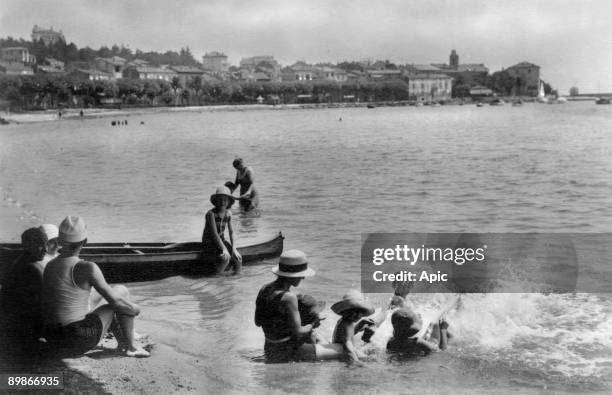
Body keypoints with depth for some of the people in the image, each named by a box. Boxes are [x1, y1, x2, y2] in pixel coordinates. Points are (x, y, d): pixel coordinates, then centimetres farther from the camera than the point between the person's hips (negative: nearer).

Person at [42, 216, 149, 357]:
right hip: (81, 340, -8)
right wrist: (135, 308, 10)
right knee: (121, 291, 11)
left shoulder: (49, 266, 7)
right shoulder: (87, 268, -17)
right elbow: (114, 300, -11)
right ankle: (131, 345, 19)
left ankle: (122, 343, 45)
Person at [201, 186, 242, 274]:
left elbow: (231, 232, 3)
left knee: (238, 259, -18)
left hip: (221, 241, 6)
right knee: (225, 258, -33)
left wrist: (233, 248, -9)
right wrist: (224, 249, -30)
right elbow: (214, 234, -26)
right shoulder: (211, 213, -21)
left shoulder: (228, 213, -1)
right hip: (209, 244, -6)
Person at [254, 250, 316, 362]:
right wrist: (311, 326, -3)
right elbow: (298, 332, -22)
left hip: (269, 349, 8)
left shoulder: (264, 289, -3)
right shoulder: (288, 297, -26)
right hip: (287, 351, -8)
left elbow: (257, 322, 8)